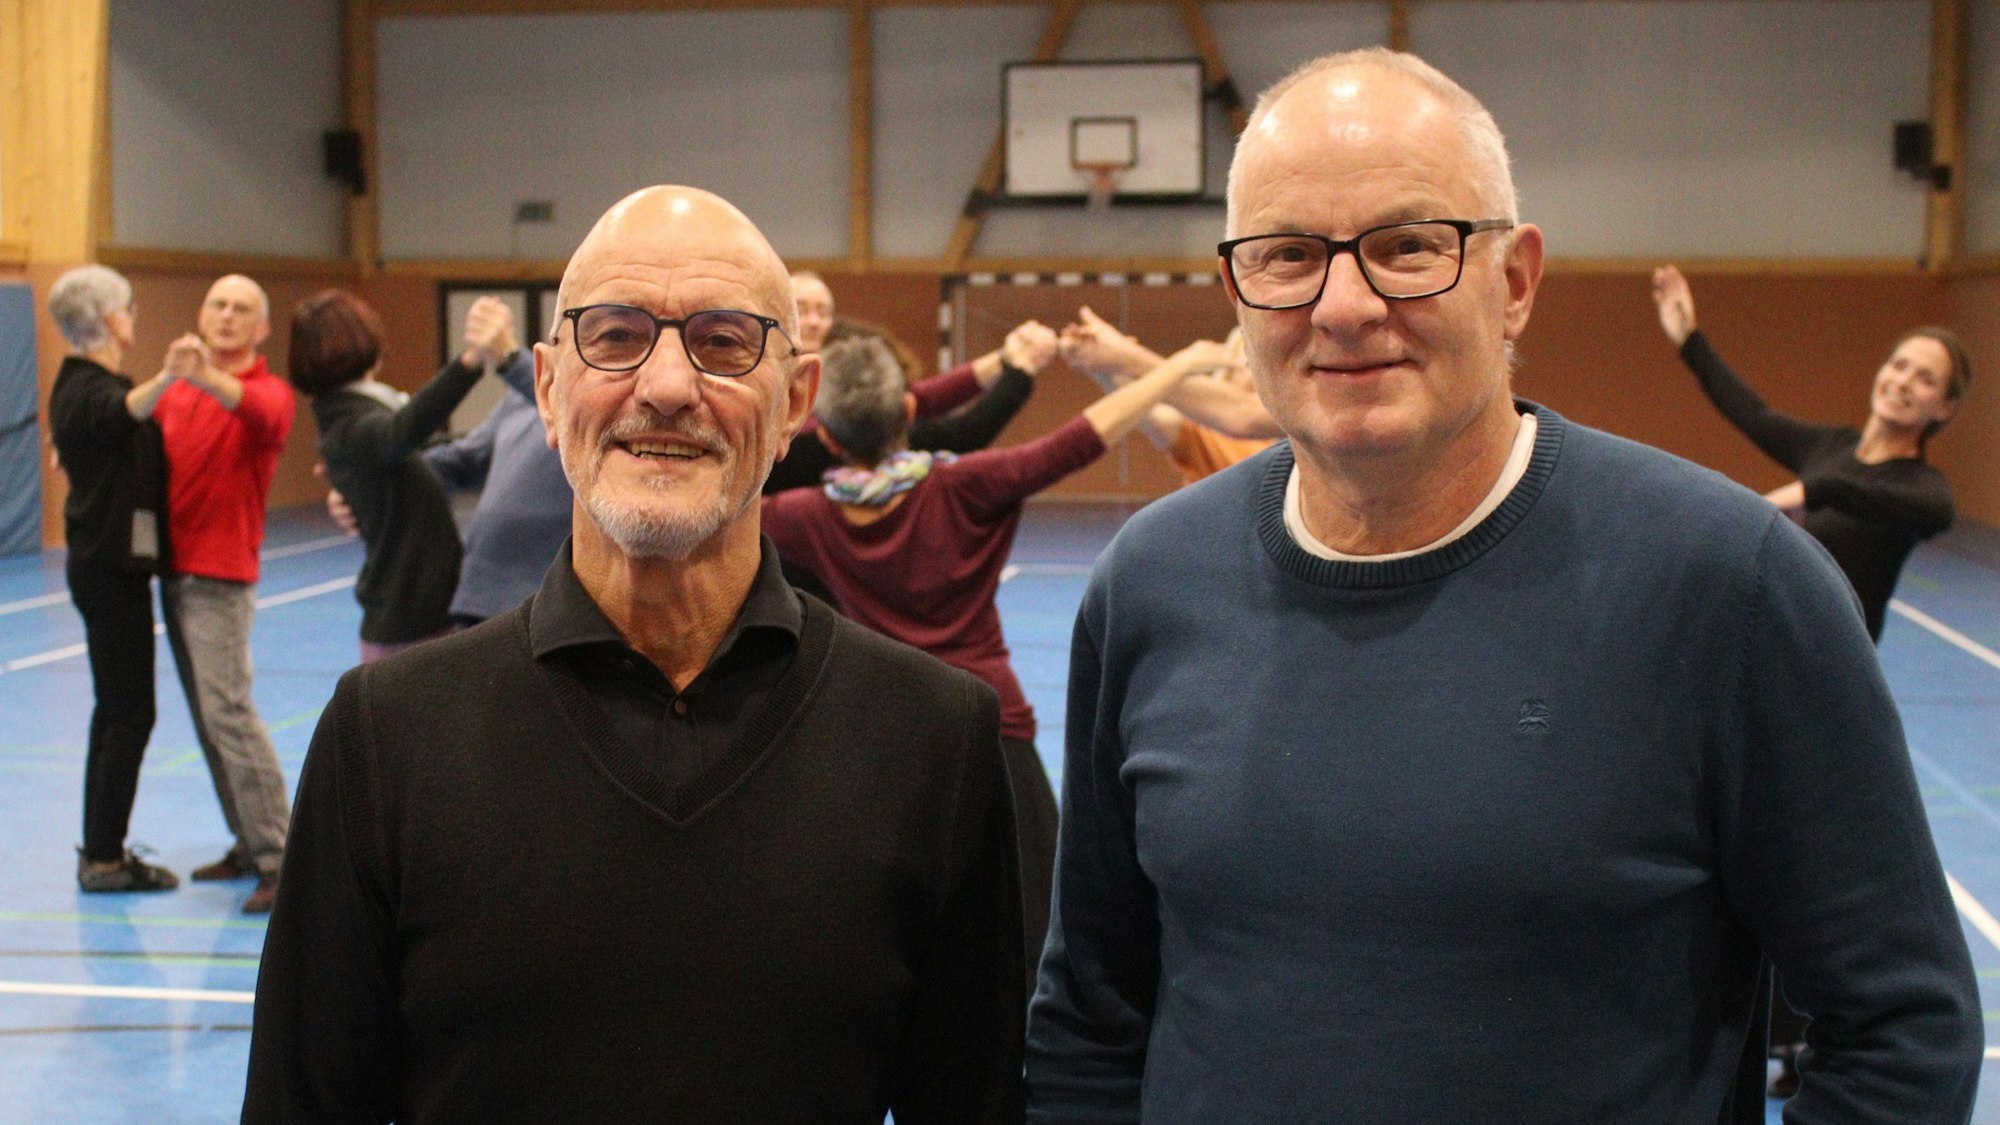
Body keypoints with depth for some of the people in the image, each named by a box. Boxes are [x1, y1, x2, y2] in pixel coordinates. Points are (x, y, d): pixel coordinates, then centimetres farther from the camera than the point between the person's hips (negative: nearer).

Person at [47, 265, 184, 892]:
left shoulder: (87, 385, 14)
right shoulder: (88, 388, -17)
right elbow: (124, 411, -44)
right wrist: (166, 380, -62)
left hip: (107, 563, 10)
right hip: (109, 565, -10)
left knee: (116, 709, 13)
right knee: (129, 710, -6)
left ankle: (100, 852, 19)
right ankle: (104, 858, -2)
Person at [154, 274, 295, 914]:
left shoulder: (268, 391, -7)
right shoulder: (176, 392, 13)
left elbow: (264, 414, -30)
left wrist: (210, 378, -47)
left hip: (220, 576, -7)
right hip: (174, 569, 7)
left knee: (227, 709, -13)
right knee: (207, 718, 10)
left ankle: (279, 860, -11)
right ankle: (249, 844, 19)